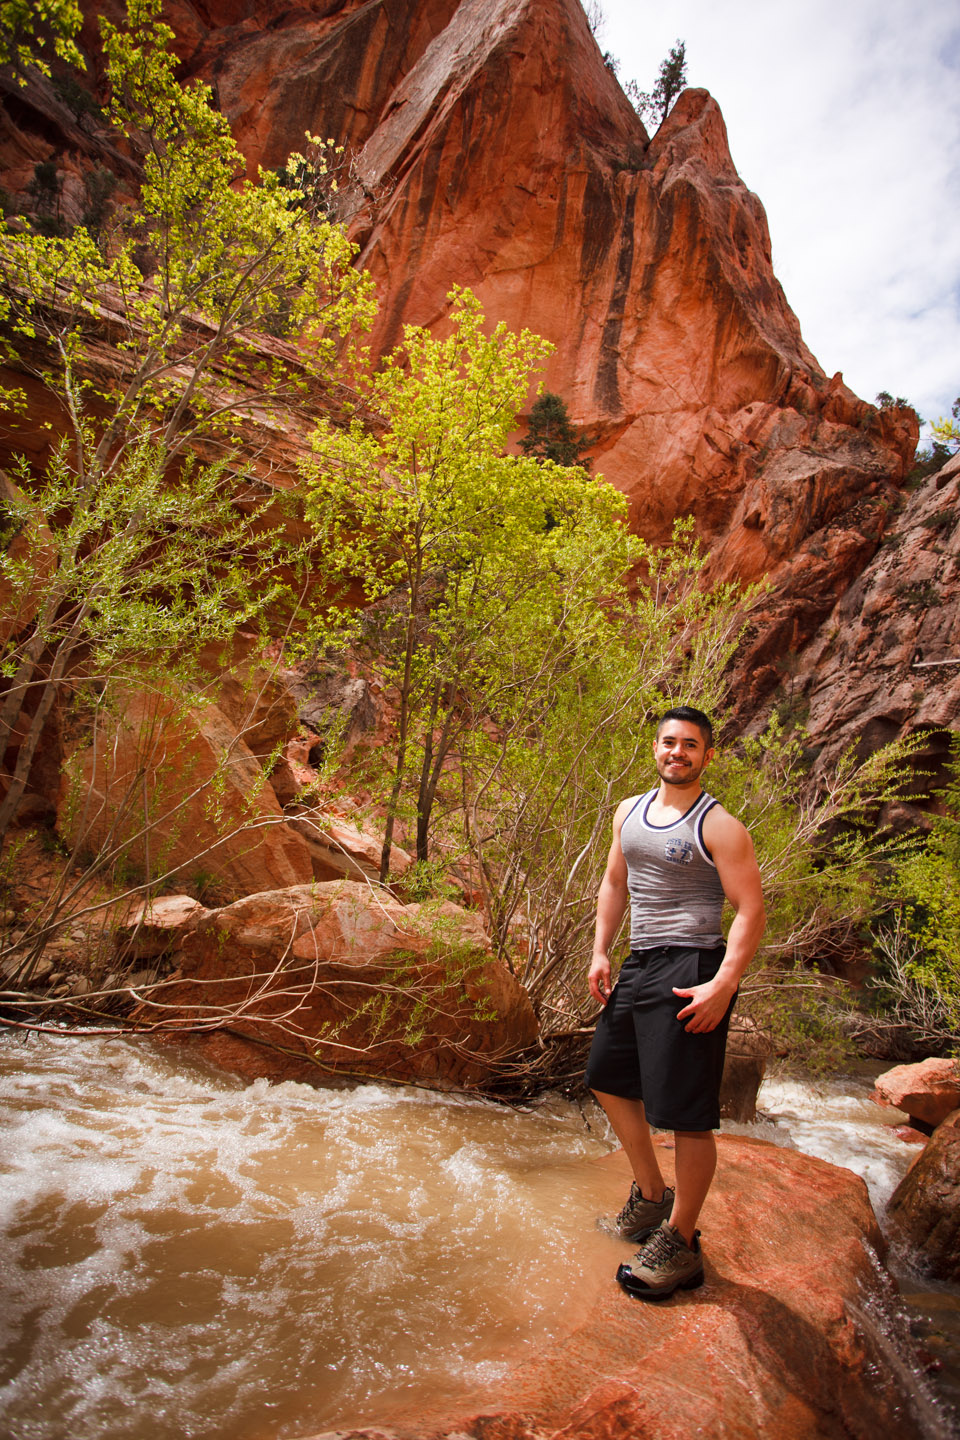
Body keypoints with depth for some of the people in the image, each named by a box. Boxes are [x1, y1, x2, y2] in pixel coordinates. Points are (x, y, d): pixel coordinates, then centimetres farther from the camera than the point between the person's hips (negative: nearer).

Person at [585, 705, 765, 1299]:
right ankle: (651, 1196, 40)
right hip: (638, 966, 8)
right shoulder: (629, 812, 10)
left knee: (686, 1114, -3)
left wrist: (723, 984, -23)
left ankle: (679, 1243, 16)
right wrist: (600, 952, 11)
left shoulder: (720, 827, -10)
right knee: (609, 1078, 21)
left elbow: (751, 910, -13)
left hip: (690, 971, -8)